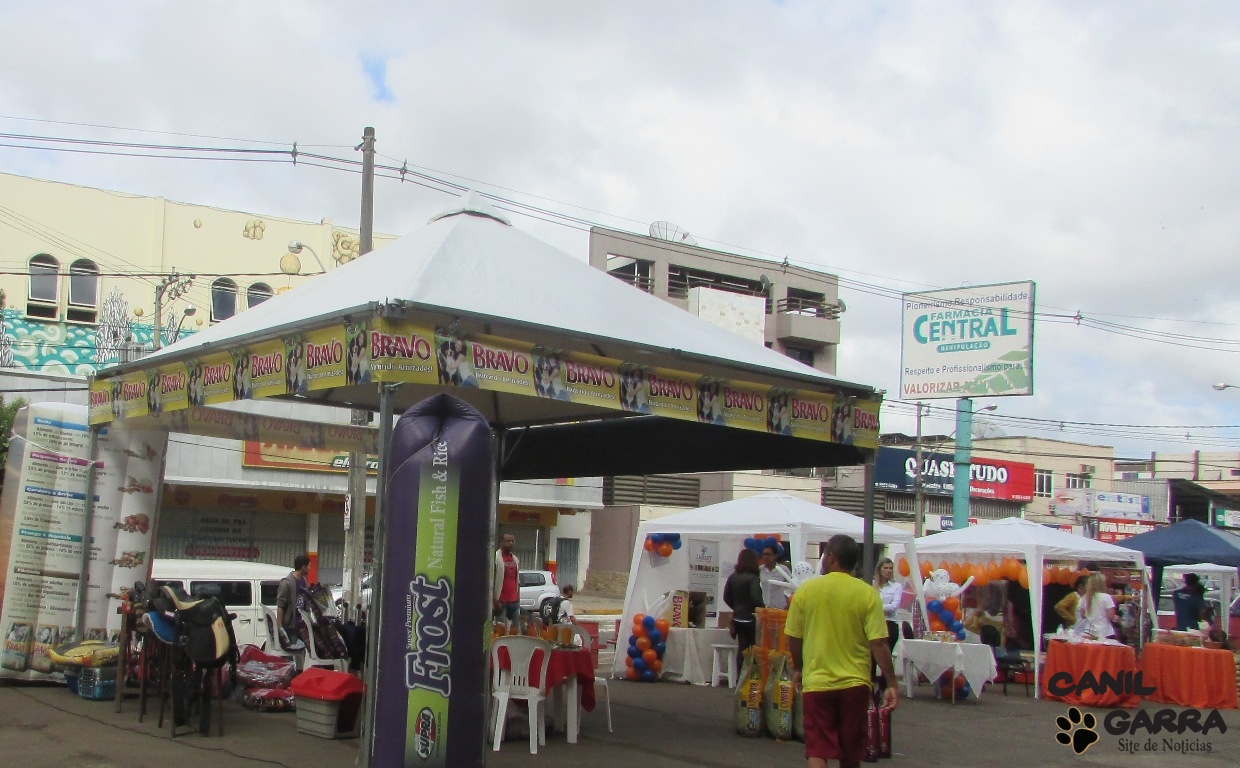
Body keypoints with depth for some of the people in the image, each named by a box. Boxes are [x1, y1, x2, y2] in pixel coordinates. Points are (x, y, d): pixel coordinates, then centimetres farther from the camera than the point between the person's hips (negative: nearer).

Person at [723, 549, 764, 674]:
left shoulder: (733, 577, 4)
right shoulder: (753, 578, -15)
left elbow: (727, 597, 9)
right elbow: (756, 599, -22)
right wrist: (764, 609, -6)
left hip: (738, 618, 6)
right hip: (751, 618, -6)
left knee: (742, 648, 10)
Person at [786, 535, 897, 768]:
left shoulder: (806, 590, -4)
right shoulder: (867, 594, -6)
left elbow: (793, 638, 2)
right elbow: (878, 643, -11)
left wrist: (797, 669, 19)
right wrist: (891, 684, -4)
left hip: (816, 682, -1)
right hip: (854, 683, 1)